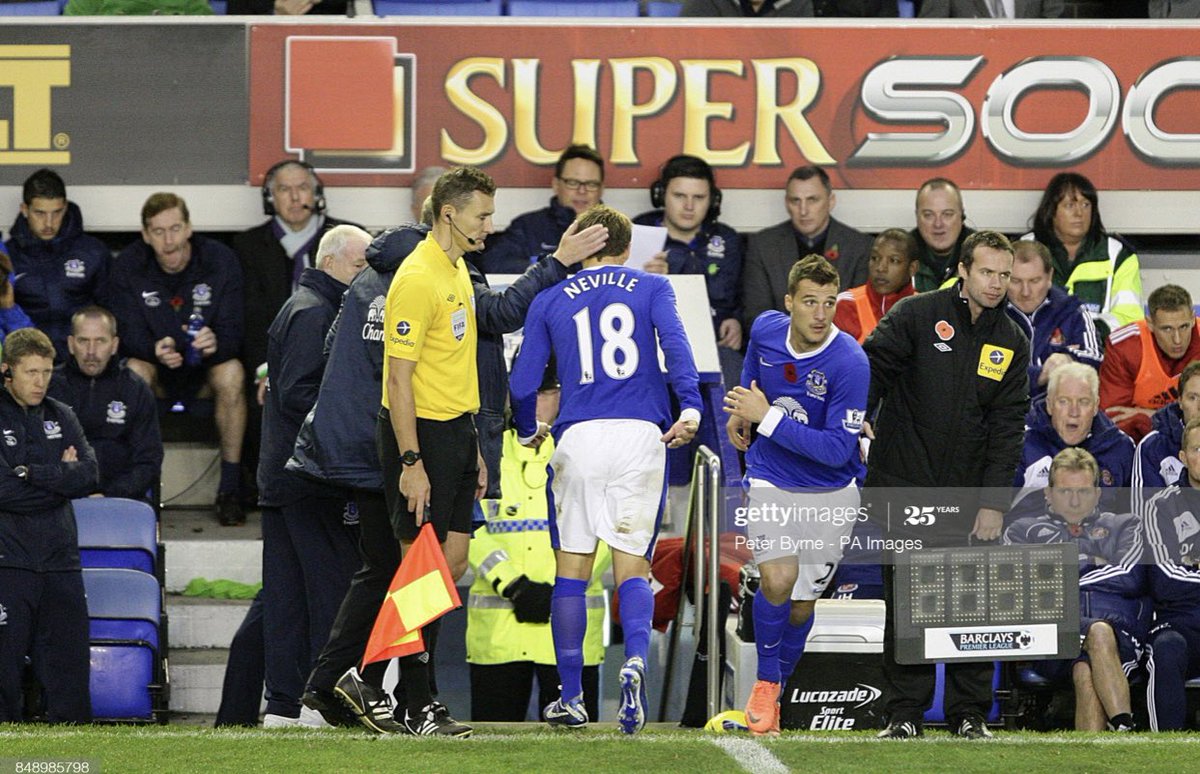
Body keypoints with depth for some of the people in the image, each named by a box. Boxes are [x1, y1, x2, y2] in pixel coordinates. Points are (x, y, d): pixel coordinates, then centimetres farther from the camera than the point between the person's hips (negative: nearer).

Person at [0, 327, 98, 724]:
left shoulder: (62, 418, 14)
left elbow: (88, 476, 0)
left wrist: (32, 473, -10)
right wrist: (59, 476, -5)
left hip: (60, 557, 5)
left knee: (69, 657, 4)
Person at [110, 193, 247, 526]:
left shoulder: (220, 261, -12)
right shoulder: (128, 266, -10)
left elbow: (233, 333, -15)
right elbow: (129, 335, -14)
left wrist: (216, 343, -40)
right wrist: (155, 348, -38)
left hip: (206, 371, 0)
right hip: (158, 372, 0)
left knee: (232, 373, -33)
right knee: (135, 370, -33)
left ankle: (230, 487, -26)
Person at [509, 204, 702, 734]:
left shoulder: (550, 301, 14)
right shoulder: (652, 288, 12)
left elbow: (523, 383, 11)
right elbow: (674, 341, -8)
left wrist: (529, 431, 29)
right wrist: (690, 407, -16)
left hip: (578, 437, 0)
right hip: (640, 434, 0)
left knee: (571, 572, 8)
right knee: (632, 567, 3)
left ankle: (571, 700, 10)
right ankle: (635, 661, -24)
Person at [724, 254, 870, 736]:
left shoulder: (850, 363, -26)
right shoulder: (766, 329, -11)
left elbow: (838, 449, -29)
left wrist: (767, 417, -30)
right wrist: (742, 409, 15)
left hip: (831, 492, -1)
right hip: (771, 482, 1)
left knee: (802, 602, 6)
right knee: (778, 579, -21)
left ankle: (774, 689, 30)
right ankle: (765, 681, -1)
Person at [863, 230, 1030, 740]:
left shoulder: (1011, 344, 8)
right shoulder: (916, 315, -1)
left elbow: (1008, 428, 5)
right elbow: (873, 366, -4)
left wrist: (993, 502, -3)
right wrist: (857, 416, -25)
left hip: (970, 497, 2)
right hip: (906, 487, -2)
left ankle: (969, 715, 8)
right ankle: (904, 713, 5)